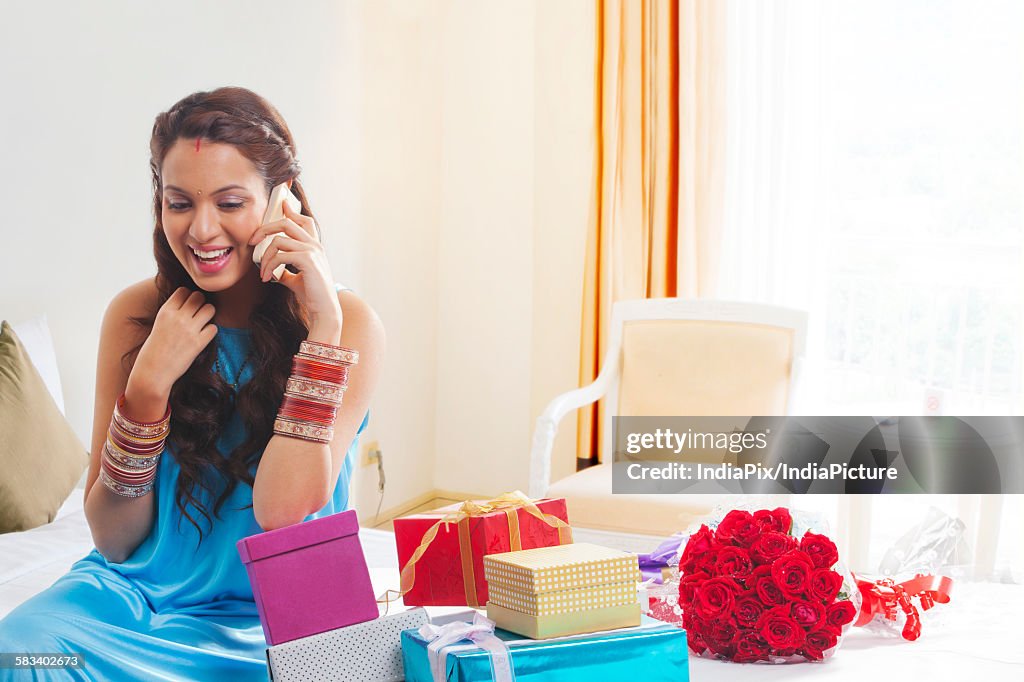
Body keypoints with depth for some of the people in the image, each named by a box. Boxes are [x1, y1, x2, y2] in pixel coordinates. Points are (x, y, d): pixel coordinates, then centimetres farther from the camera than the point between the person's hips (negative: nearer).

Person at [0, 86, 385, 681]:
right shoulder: (136, 314, 0)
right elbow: (114, 541, -1)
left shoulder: (348, 322, -6)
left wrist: (322, 324, -19)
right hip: (138, 586, 3)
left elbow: (283, 517, -19)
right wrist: (150, 382, -16)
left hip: (269, 615, -3)